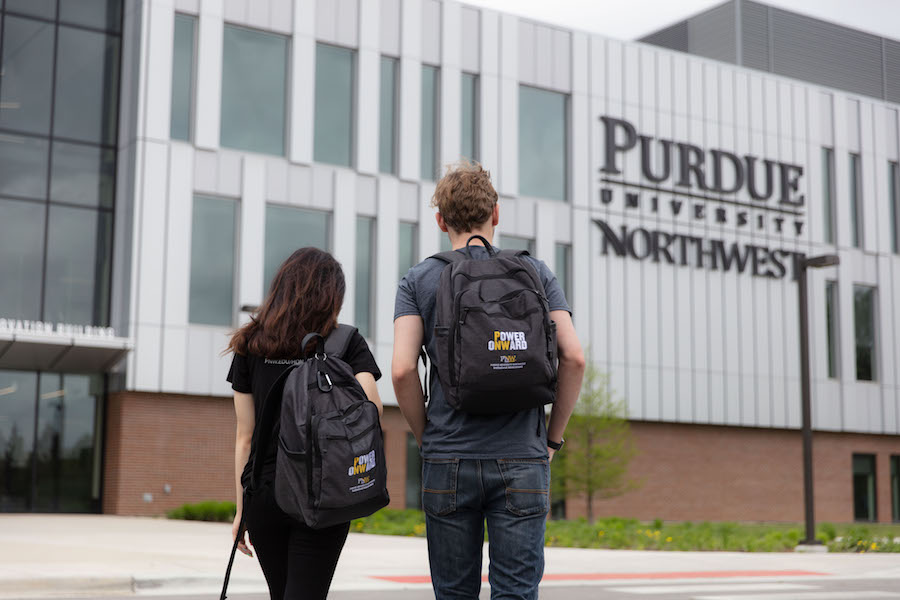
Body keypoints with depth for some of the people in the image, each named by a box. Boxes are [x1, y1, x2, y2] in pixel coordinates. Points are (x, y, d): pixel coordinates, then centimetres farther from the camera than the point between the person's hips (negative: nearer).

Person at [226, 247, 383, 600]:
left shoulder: (251, 347, 4)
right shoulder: (348, 343, -1)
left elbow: (245, 438, 4)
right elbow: (372, 408, -15)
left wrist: (241, 508, 10)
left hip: (263, 494, 3)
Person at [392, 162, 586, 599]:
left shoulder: (418, 280, 4)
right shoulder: (535, 272, 6)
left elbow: (402, 370, -8)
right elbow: (573, 358, -3)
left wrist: (426, 438, 6)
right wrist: (553, 437, 7)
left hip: (448, 461, 0)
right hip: (522, 460, 0)